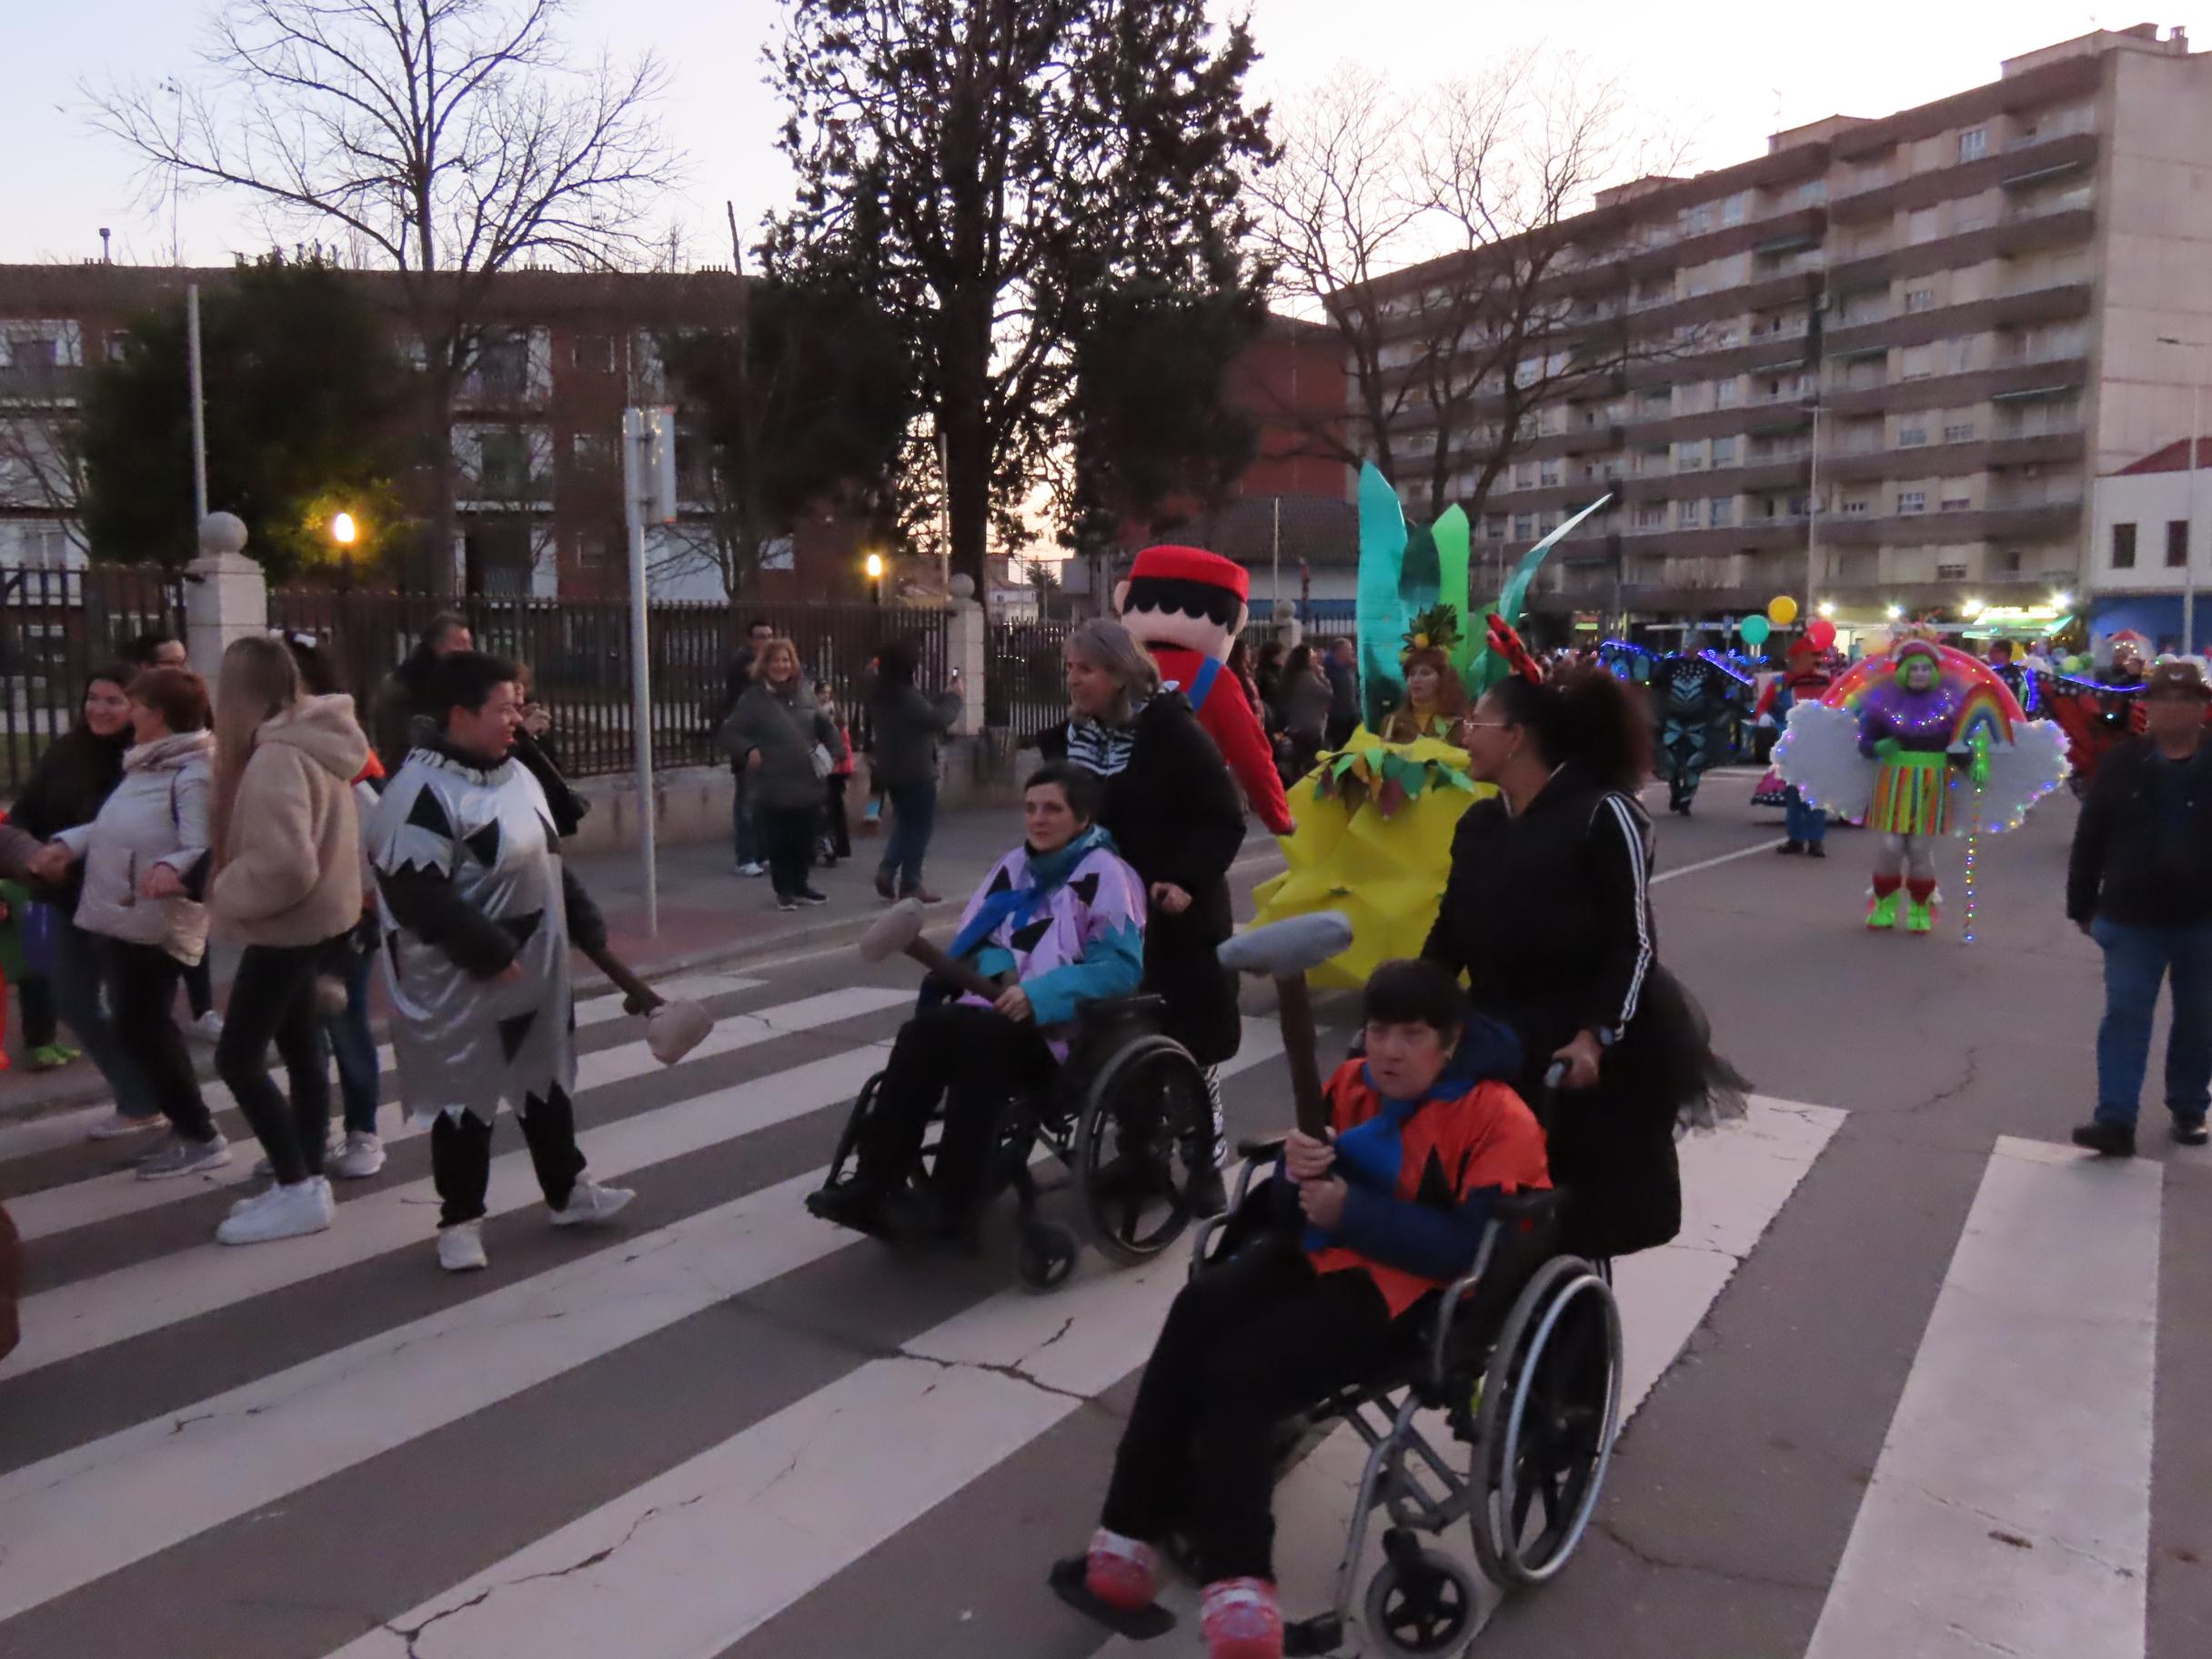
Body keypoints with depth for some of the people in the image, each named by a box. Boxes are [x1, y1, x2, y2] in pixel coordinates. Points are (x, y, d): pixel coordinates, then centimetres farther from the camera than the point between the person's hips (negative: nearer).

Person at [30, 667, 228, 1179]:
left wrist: (173, 868, -48)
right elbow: (113, 827, 20)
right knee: (141, 1026, 16)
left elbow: (205, 851, -28)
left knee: (143, 1028, -5)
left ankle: (201, 1138, 5)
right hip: (121, 916, 11)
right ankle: (185, 1125, 28)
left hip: (154, 923, -10)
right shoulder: (147, 765, 14)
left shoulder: (194, 775, -20)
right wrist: (67, 844, 6)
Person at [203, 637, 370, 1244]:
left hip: (290, 924, -10)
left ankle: (299, 1190, 3)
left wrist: (226, 897, -13)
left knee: (237, 1057, -2)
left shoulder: (276, 756, -24)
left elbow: (285, 864, -29)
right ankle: (305, 1179, 24)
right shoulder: (311, 742, 6)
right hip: (315, 917, 10)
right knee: (302, 1048, 15)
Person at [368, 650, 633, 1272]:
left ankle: (567, 1192, 35)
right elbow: (417, 894, -26)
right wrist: (489, 953, -23)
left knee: (547, 1083, 19)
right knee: (466, 1101, 5)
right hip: (463, 986, -8)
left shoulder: (516, 773, 8)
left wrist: (587, 924, 12)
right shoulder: (421, 793, -22)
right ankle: (460, 1219, 22)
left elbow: (550, 858, 17)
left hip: (538, 972, 9)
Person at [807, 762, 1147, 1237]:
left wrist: (1038, 996, -24)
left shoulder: (1107, 875, -5)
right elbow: (974, 941, 18)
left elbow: (1122, 966, -15)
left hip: (1063, 1031, -6)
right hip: (999, 1013, 6)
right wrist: (999, 969, -6)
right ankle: (876, 1184, -26)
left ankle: (950, 1201, -29)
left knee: (977, 1039, -35)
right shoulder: (1013, 867, 16)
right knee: (923, 1032, -25)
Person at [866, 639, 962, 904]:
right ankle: (910, 884, 6)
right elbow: (936, 720, -20)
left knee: (905, 823, 20)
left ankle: (887, 870, 7)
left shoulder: (880, 694, 9)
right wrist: (954, 698, -5)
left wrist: (944, 697, 13)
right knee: (919, 826, 3)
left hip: (891, 770, 9)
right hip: (915, 771, -9)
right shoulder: (906, 694, -20)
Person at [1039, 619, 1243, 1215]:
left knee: (1189, 1034, 1)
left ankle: (1205, 1163, 14)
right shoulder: (1070, 736, 2)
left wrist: (1186, 880, -25)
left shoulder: (1172, 730, -15)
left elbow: (1225, 821, -15)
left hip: (1176, 910, -5)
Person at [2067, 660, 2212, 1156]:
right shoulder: (2122, 764, -1)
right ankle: (2116, 1119, -5)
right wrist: (2082, 905, 1)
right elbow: (2089, 839, 1)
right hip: (2132, 916, -1)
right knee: (2125, 1015, -4)